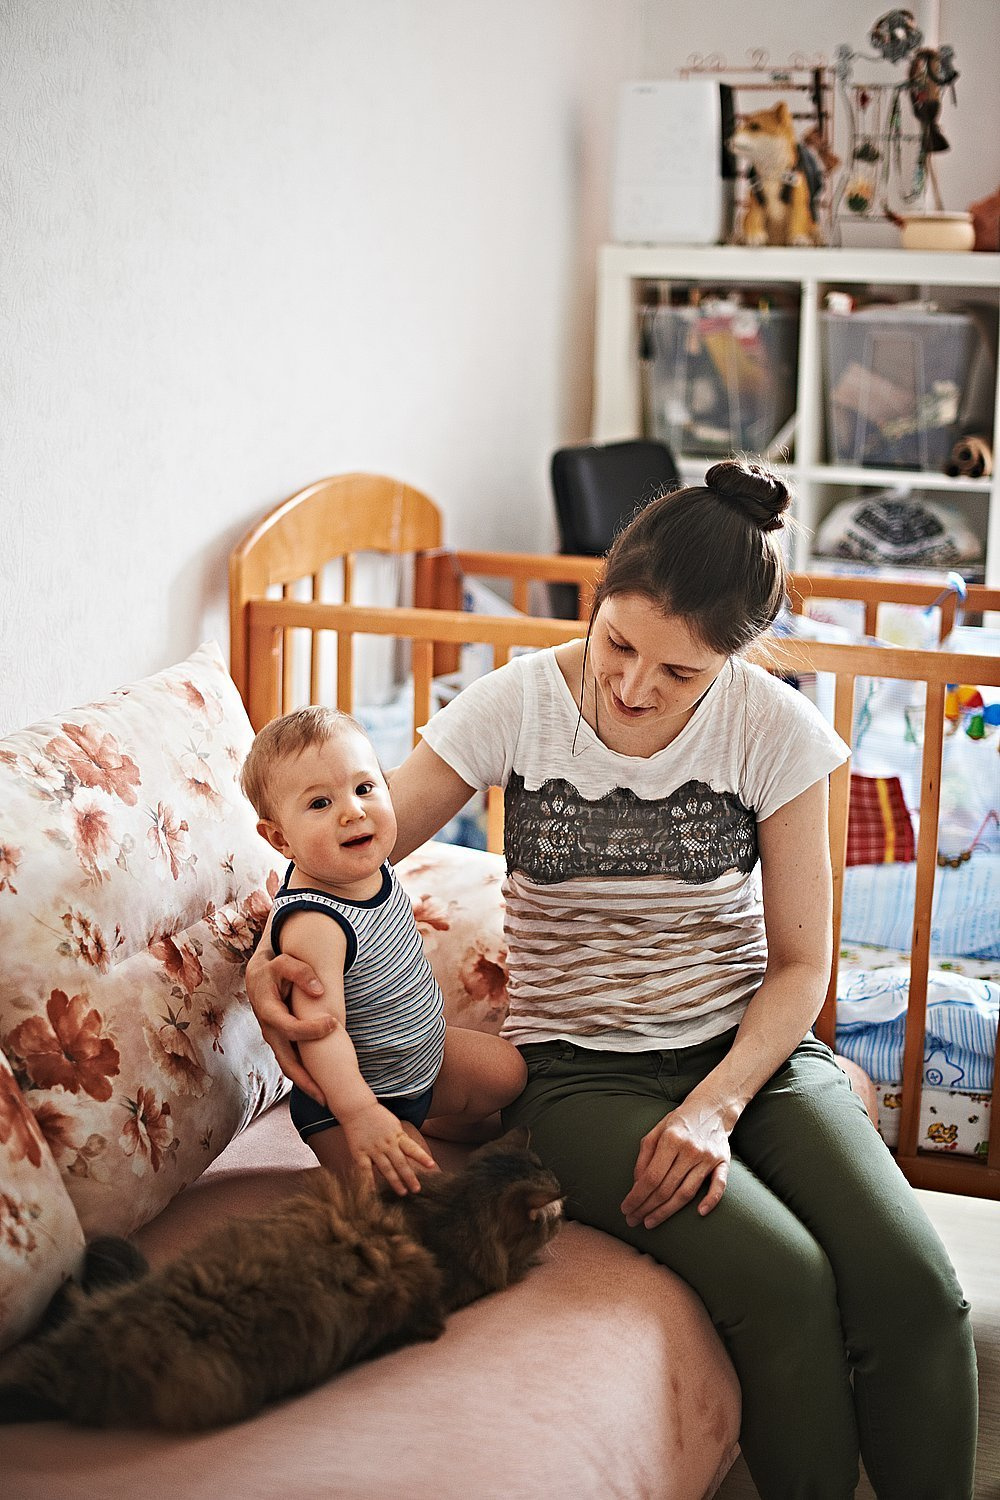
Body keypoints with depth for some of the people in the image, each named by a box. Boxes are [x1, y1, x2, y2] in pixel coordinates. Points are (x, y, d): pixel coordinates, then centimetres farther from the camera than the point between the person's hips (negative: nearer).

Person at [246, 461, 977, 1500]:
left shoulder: (776, 730, -7)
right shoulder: (520, 703, -9)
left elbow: (800, 964, -2)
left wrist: (716, 1104, -17)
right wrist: (270, 958, -21)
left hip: (750, 1049, 2)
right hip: (582, 1068, -2)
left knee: (913, 1285, -22)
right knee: (786, 1282, -27)